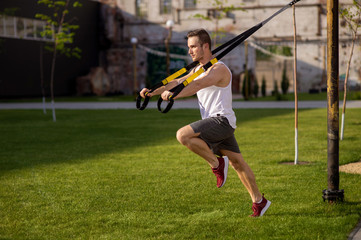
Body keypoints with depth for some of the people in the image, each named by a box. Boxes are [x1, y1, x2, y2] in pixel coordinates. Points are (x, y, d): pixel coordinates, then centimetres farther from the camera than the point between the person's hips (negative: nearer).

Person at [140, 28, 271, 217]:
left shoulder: (219, 69, -13)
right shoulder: (198, 69, 18)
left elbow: (197, 84, -31)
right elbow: (178, 82, 12)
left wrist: (174, 95, -45)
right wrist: (153, 92, -2)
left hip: (221, 120, -10)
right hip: (215, 124, 10)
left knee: (183, 135, -23)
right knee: (237, 163, 13)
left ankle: (216, 163, -9)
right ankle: (259, 201, 20)